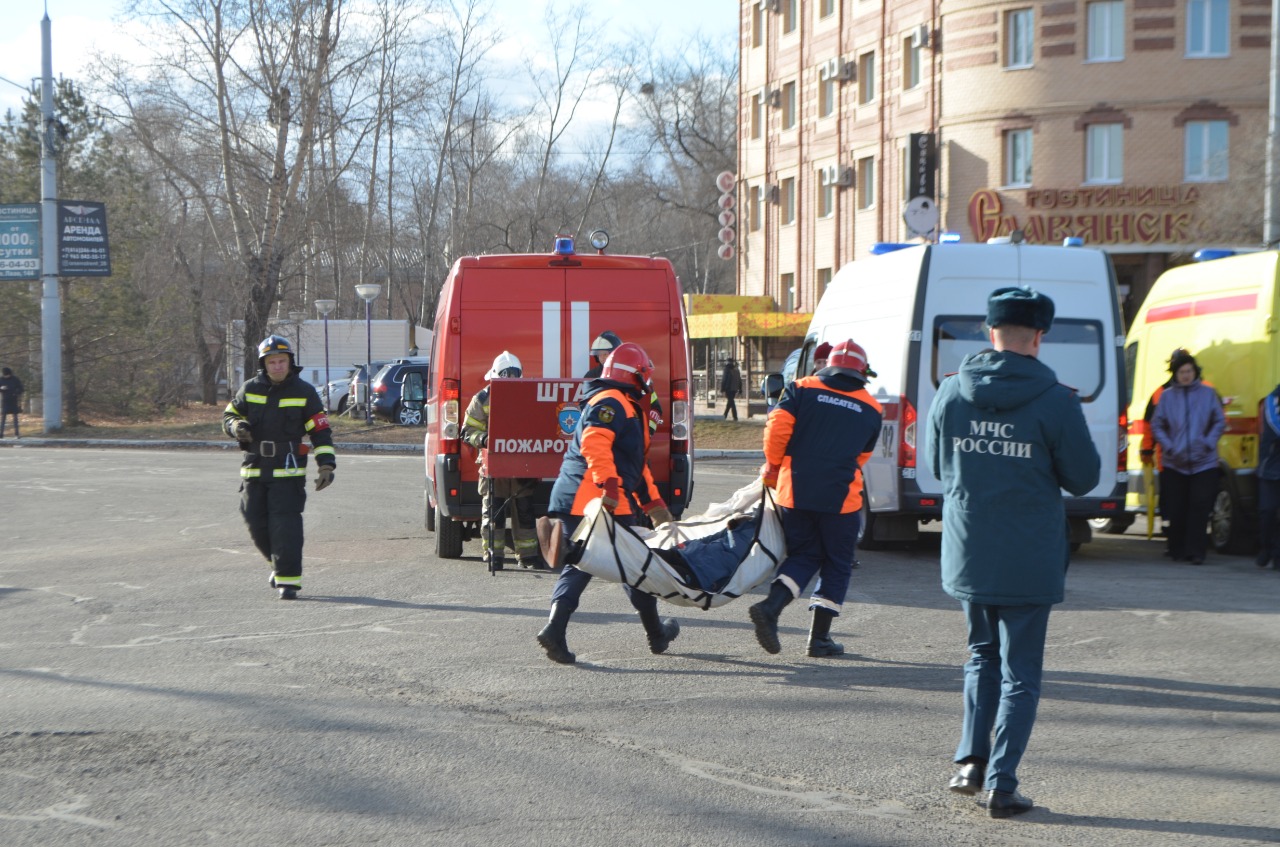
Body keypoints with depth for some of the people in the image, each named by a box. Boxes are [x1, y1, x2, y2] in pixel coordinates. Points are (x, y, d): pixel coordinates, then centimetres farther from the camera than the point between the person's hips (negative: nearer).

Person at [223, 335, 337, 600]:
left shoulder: (304, 392, 0)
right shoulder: (250, 390, 7)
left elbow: (320, 431, 0)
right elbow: (229, 415, 16)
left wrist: (326, 465, -10)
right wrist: (236, 426, -9)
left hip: (288, 472, -3)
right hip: (254, 469, 4)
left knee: (286, 525, -13)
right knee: (257, 525, 6)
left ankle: (288, 579, -10)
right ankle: (279, 564, 30)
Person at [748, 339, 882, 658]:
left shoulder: (802, 389, 5)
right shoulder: (871, 409, 10)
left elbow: (777, 425, -7)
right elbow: (862, 455, 16)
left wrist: (773, 465, 7)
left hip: (794, 491, 1)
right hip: (841, 498, -1)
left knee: (803, 555, 16)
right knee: (837, 563, 12)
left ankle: (770, 607, -8)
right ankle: (820, 637, 9)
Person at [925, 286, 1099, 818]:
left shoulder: (951, 393, -2)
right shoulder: (1056, 402, -12)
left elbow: (935, 465, 11)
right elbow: (1083, 478, -4)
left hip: (967, 554, 3)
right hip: (1028, 560, -3)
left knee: (982, 655, 22)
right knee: (1019, 672, 6)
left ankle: (971, 760, 15)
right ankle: (1000, 783, 3)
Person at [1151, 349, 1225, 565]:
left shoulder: (1208, 393, 4)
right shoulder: (1167, 396, 5)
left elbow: (1220, 422, 6)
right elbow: (1156, 426, 7)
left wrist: (1208, 444, -7)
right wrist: (1169, 448, -7)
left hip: (1204, 463, -1)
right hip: (1174, 464, 1)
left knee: (1199, 507, -8)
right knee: (1176, 510, 3)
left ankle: (1195, 551, -4)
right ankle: (1177, 549, 17)